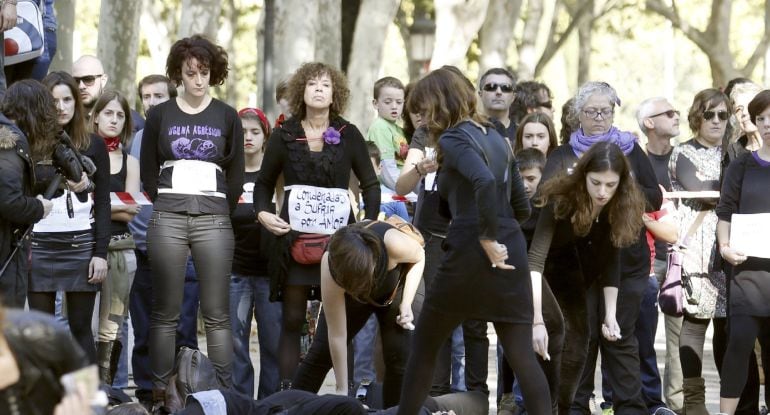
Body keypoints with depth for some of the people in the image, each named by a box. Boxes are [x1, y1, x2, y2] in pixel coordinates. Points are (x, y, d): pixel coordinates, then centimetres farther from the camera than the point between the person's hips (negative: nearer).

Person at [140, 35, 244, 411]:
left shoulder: (227, 117, 9)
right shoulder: (160, 115, 8)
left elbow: (236, 175, 10)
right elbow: (148, 172, 10)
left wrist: (218, 211, 5)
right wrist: (168, 208, 5)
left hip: (214, 220, 0)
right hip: (167, 220, 0)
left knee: (217, 314, -3)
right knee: (166, 312, 0)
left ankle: (225, 393, -1)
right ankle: (160, 394, 3)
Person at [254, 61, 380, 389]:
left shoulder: (348, 135, 7)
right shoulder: (285, 135, 7)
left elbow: (370, 183, 11)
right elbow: (264, 183, 14)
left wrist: (371, 222, -2)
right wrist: (263, 213, -4)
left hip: (339, 236, 0)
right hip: (294, 235, 0)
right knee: (292, 319, -1)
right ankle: (287, 391, 0)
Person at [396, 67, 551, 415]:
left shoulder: (453, 138, -8)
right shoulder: (495, 138, 16)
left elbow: (485, 182, -27)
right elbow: (522, 207, 18)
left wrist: (487, 239, -19)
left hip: (471, 255, -6)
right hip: (511, 252, 7)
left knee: (424, 346, 11)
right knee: (522, 356, 4)